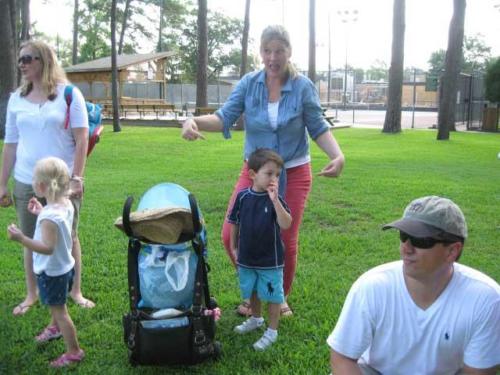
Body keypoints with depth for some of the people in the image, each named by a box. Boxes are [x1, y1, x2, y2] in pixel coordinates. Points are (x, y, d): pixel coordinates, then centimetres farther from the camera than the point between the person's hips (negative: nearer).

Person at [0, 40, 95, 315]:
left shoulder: (68, 94, -3)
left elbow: (82, 139, -6)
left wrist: (76, 178, -12)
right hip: (26, 183, 3)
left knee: (69, 238, 8)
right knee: (31, 240, 11)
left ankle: (75, 291, 24)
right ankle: (31, 294, 27)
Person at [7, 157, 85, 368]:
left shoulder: (50, 217, -33)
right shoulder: (66, 204, -7)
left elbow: (48, 247, -36)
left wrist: (21, 239, -42)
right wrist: (41, 212, 8)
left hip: (51, 272, -9)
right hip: (64, 266, 9)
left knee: (59, 310, 7)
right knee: (55, 304, 33)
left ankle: (74, 352, 19)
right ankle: (55, 328, 58)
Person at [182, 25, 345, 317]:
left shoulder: (303, 86, -8)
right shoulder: (249, 83, -5)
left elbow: (319, 128, -6)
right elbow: (225, 117, -11)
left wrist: (338, 156, -23)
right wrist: (195, 121, -31)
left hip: (294, 174, -1)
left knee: (286, 241, 4)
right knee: (231, 236, -4)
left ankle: (281, 298, 32)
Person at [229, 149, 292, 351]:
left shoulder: (276, 199, -15)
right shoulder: (243, 196, -8)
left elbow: (286, 224, -29)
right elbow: (234, 223, 4)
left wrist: (274, 200, -37)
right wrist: (233, 247, 8)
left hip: (270, 260, -3)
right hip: (247, 258, 4)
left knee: (272, 295, 8)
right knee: (252, 291, 23)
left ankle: (272, 331, 25)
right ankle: (256, 319, 47)